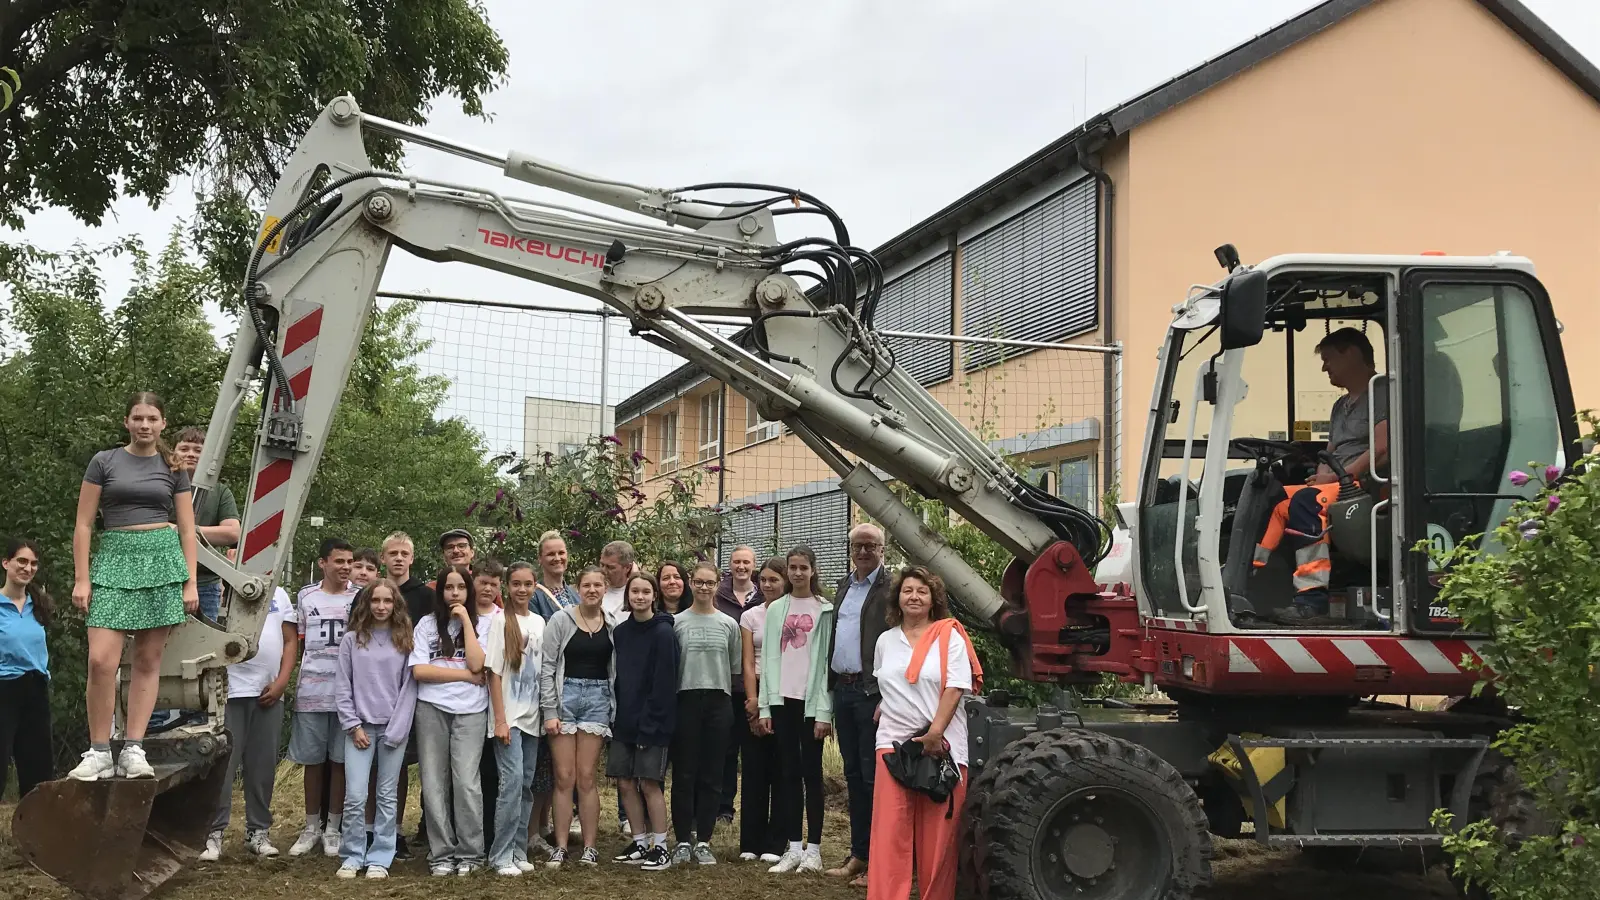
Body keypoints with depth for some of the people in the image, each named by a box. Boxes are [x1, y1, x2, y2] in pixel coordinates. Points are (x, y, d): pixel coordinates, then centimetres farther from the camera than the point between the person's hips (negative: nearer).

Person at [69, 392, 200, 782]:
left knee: (148, 661, 1)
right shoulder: (104, 461, 7)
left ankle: (133, 750, 4)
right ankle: (99, 753, -4)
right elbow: (83, 525, 5)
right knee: (101, 661, -12)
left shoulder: (173, 469, 11)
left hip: (162, 559, 1)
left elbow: (187, 530, 10)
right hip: (114, 559, -1)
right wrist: (81, 579, -2)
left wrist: (191, 582, 2)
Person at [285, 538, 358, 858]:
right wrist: (290, 679, 5)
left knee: (340, 761, 2)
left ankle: (333, 828, 10)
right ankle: (311, 827, 17)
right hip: (311, 690, 1)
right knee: (312, 760, 6)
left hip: (347, 690, -1)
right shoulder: (306, 596, 7)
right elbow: (297, 643, 13)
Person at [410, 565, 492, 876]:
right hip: (432, 709, 1)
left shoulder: (482, 624, 7)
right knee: (434, 784, 1)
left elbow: (477, 664, -9)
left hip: (470, 710, -1)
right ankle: (441, 854, 9)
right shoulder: (427, 625, 8)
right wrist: (466, 676, -5)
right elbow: (419, 671, -3)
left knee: (466, 782, -10)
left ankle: (469, 854, 0)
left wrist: (466, 620, -6)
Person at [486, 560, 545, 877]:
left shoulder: (539, 622, 11)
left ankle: (518, 851, 13)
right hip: (508, 714, -5)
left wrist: (547, 713, 8)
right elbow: (494, 672, -8)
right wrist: (500, 719, -13)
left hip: (532, 715, 5)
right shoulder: (501, 620, -5)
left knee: (526, 784, 6)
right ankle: (501, 856, -8)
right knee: (513, 780, -13)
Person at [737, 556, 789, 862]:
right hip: (757, 693, 2)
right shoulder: (750, 616, 9)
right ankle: (751, 842, 8)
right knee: (754, 770, 2)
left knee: (781, 771, 0)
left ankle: (774, 844, 6)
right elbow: (748, 663, 3)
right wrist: (754, 701, -10)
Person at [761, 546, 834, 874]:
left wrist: (824, 711, -10)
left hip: (811, 699, -4)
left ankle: (813, 849, 4)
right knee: (788, 773, 6)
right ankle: (793, 847, 10)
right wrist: (764, 706, 3)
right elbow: (768, 658, 9)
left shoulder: (825, 610, -1)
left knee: (811, 772, 0)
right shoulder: (776, 609, 11)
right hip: (782, 698, 4)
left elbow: (827, 659, -5)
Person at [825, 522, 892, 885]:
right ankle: (857, 855, 21)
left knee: (872, 774, -5)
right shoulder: (843, 586, 16)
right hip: (842, 690, 7)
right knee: (853, 774, 13)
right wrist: (830, 686, 13)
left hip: (872, 692, -7)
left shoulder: (890, 588, -8)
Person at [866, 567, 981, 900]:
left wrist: (935, 733, -17)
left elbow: (955, 688, -9)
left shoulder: (950, 637, -1)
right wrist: (882, 711, 14)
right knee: (890, 833, -6)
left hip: (942, 746, -3)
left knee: (937, 835, 0)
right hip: (893, 742, 3)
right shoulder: (885, 640, 14)